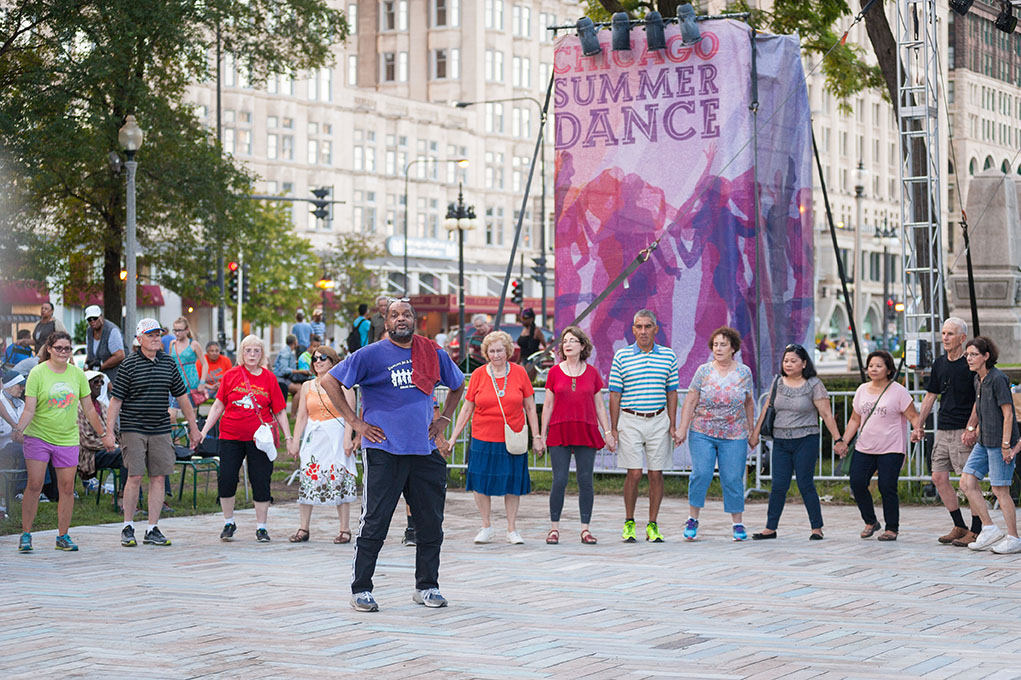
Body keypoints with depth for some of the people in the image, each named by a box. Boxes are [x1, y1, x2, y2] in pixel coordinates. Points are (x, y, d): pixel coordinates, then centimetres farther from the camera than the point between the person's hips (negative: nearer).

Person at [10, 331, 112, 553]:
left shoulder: (78, 374, 5)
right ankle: (25, 535, 2)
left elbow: (89, 409, 12)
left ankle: (63, 536, 12)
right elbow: (29, 410, -8)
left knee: (67, 487, 1)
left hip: (68, 439, 3)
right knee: (34, 485, -7)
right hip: (38, 436, -3)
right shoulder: (37, 373, -5)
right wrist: (18, 429, -25)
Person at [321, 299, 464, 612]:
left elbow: (458, 385, 26)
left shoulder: (434, 354, 9)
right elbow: (329, 381, -2)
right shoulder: (371, 355, -3)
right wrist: (354, 421, -5)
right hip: (383, 449, -4)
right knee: (374, 524, -4)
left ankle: (427, 586, 20)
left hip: (425, 451, 4)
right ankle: (361, 589, 4)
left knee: (431, 524, 7)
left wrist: (443, 419, 14)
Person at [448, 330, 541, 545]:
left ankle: (512, 529, 15)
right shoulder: (478, 374, 1)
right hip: (483, 439, 0)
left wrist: (536, 436, 3)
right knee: (481, 483, 2)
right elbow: (467, 409, 6)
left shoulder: (519, 373, 1)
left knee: (512, 484, 4)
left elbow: (530, 408, 6)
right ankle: (486, 527, 19)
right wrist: (453, 438, 4)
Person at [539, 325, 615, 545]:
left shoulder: (592, 373, 8)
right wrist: (542, 435, 3)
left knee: (586, 481, 0)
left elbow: (599, 405, 12)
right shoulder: (554, 372, 5)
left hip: (586, 432, 1)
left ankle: (585, 529, 7)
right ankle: (554, 528, 4)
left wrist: (608, 432, 6)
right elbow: (548, 405, 7)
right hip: (560, 432, -1)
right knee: (559, 481, -5)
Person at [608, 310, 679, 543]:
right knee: (634, 473, -5)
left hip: (659, 421, 2)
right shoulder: (621, 356, 1)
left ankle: (653, 525, 9)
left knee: (656, 473, 1)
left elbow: (671, 393, 10)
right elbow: (615, 395, 2)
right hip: (630, 420, -2)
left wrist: (672, 426, 4)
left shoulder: (669, 356, 7)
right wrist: (613, 428, -1)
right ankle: (629, 523, 10)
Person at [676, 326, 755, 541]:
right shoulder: (703, 371, 0)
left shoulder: (744, 372, 4)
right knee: (700, 474, -11)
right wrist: (682, 428, -5)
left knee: (733, 479, 0)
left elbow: (749, 403, 14)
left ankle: (737, 524, 9)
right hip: (703, 433, -1)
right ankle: (692, 519, 2)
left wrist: (752, 430, 15)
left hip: (734, 436, 1)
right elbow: (690, 401, 0)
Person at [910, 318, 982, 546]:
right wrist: (918, 426, 16)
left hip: (963, 431, -7)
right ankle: (960, 527, 14)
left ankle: (975, 531, 1)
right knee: (939, 477, 5)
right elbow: (930, 396, 19)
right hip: (943, 430, 7)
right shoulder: (939, 363, 12)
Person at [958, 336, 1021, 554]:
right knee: (967, 482, 3)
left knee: (1000, 490, -5)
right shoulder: (978, 379, 11)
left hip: (1000, 442, -9)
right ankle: (990, 530, 10)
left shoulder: (998, 379, -15)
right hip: (984, 442, 9)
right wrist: (972, 429, 18)